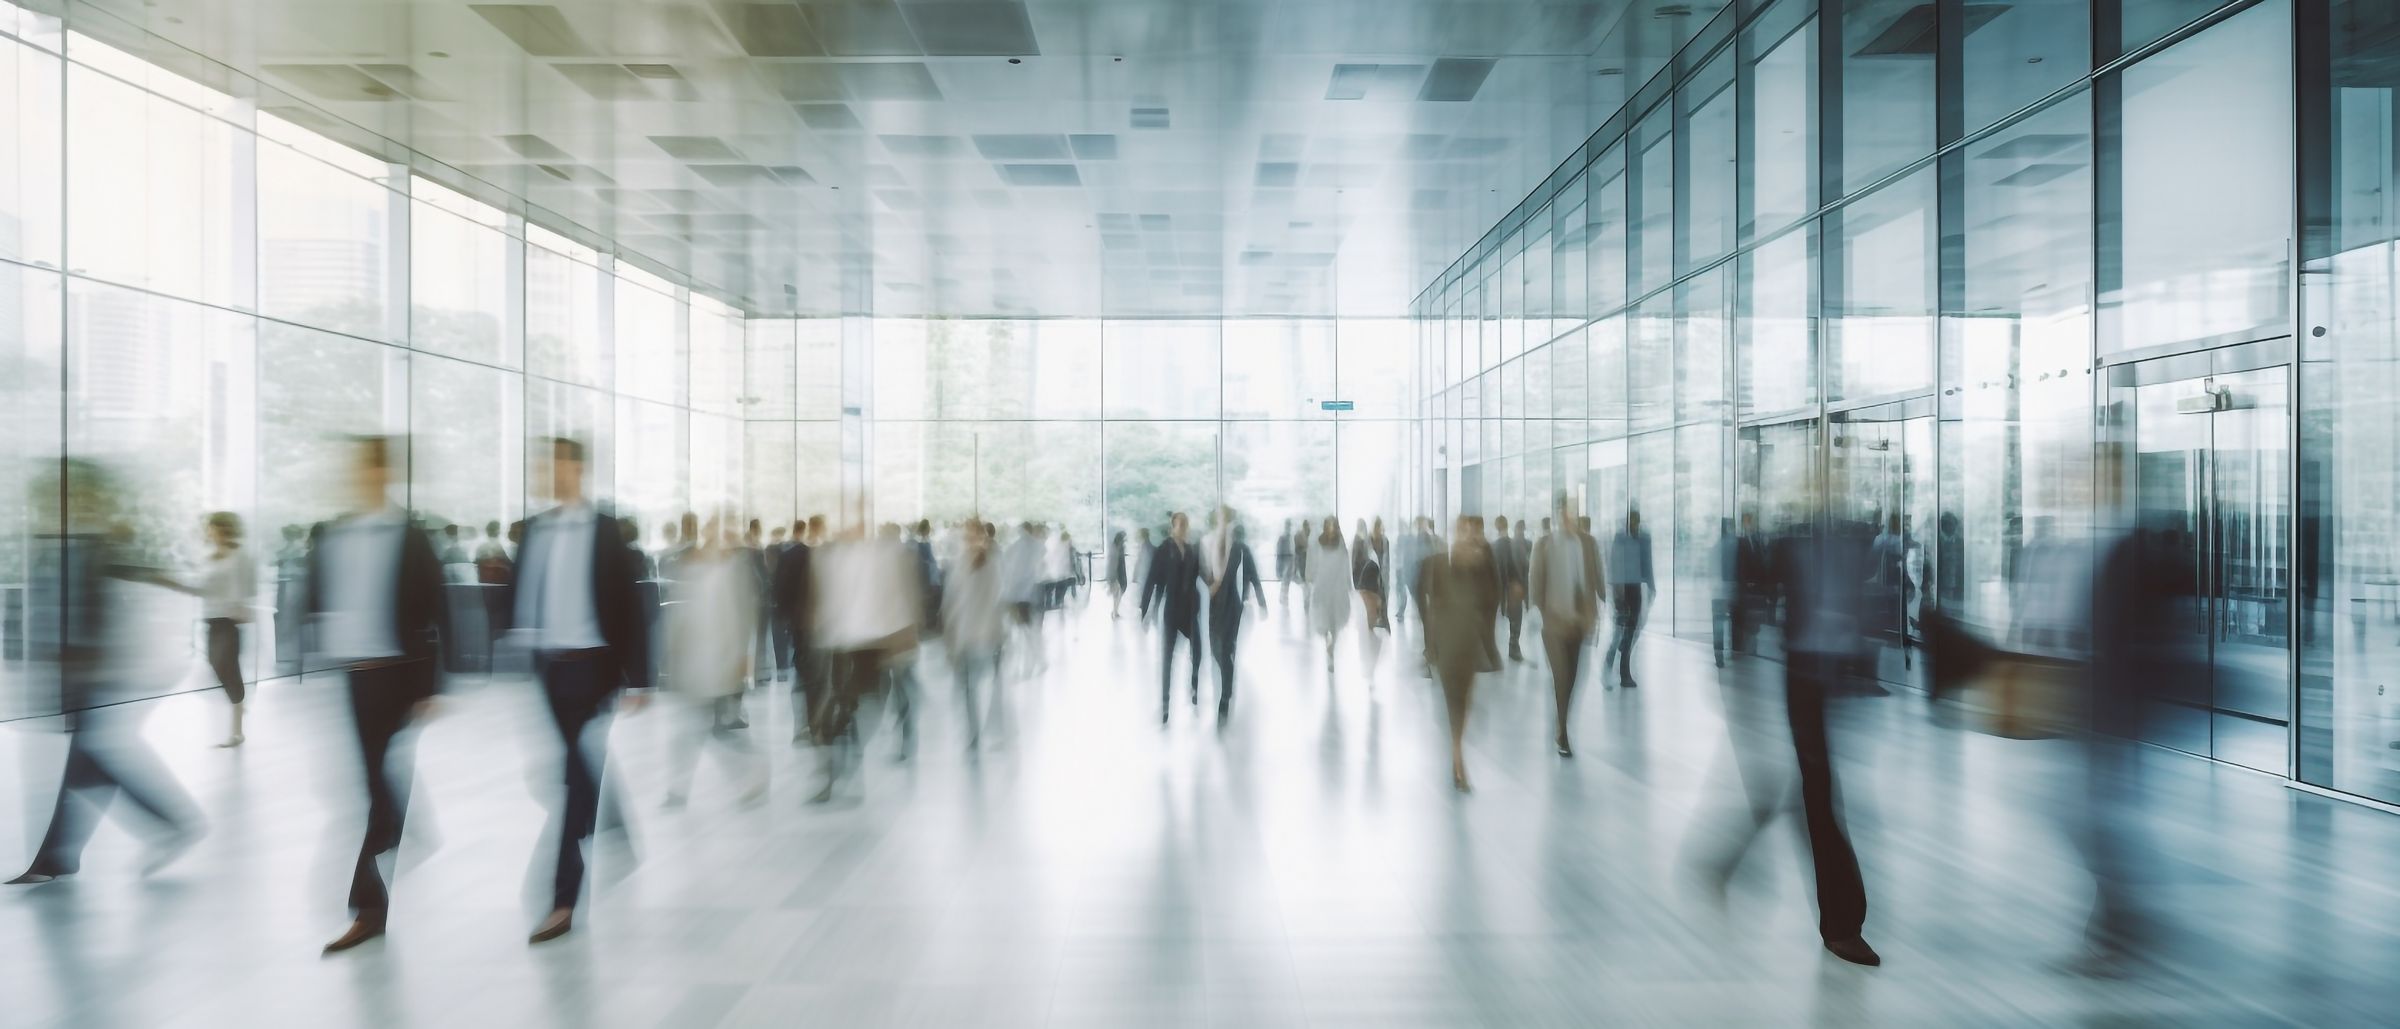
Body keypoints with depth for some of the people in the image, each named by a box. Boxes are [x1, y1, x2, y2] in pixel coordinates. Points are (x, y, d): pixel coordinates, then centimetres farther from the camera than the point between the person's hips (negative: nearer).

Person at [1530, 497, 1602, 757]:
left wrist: (1595, 615, -1)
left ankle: (1560, 726, 24)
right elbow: (1534, 583, -2)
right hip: (1555, 622, -3)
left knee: (1571, 678, 9)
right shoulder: (1544, 544, -3)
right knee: (1561, 677, -6)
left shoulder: (1588, 543, 3)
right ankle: (1562, 733, 3)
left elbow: (1597, 580, 5)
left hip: (1580, 621, 3)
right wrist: (1541, 615, -9)